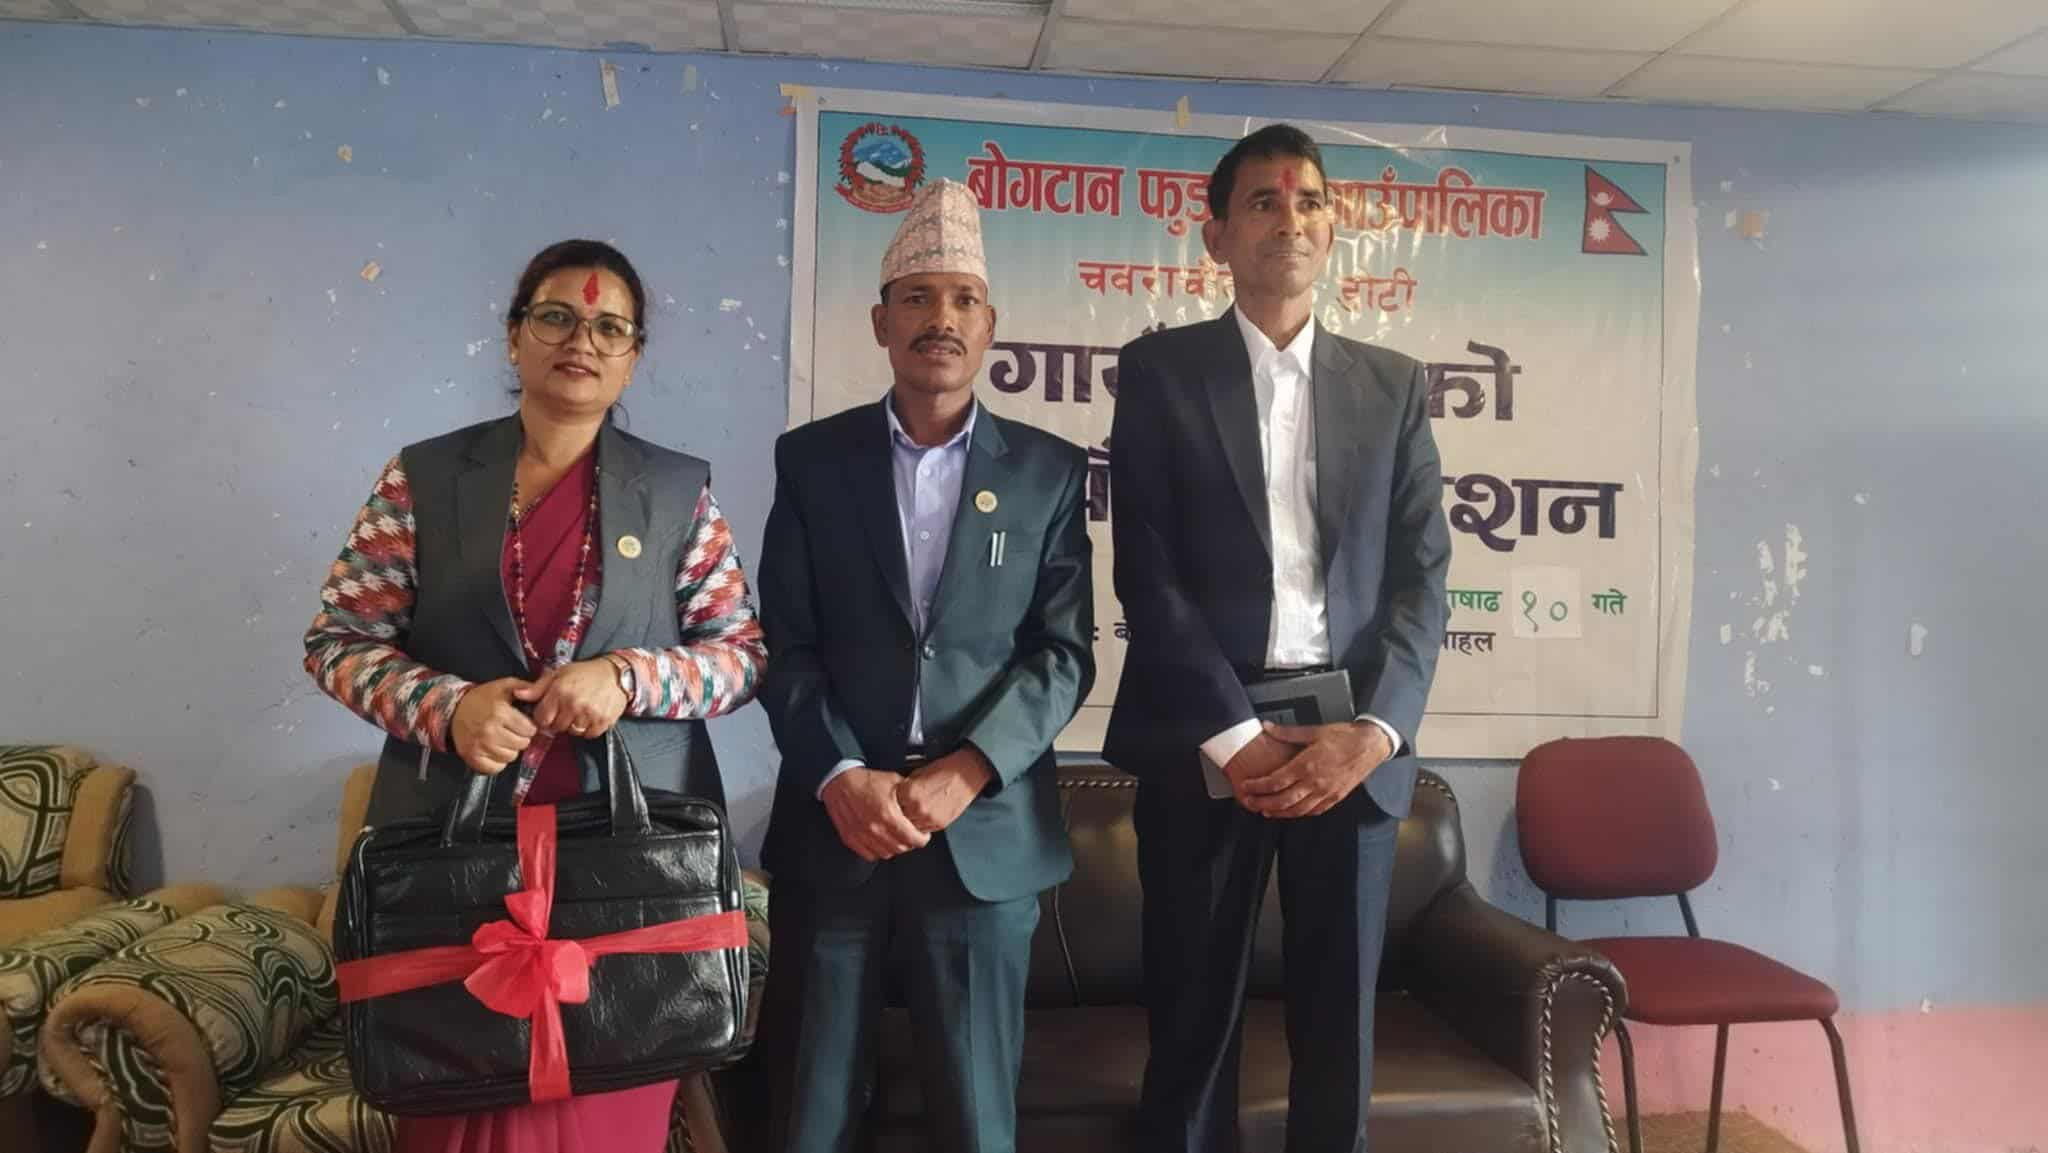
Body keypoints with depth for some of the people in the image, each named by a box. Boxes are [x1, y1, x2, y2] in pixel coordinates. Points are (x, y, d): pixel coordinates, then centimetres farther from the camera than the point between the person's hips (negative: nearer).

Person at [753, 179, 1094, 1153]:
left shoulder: (1049, 470, 5)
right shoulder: (810, 459, 6)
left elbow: (1065, 652, -1)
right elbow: (784, 644, 1)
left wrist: (965, 772, -13)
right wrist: (842, 778, -12)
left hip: (985, 833, 0)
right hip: (830, 826, 1)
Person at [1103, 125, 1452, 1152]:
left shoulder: (1394, 386, 12)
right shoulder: (1158, 370, 4)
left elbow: (1420, 575, 4)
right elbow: (1148, 573, -5)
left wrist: (1373, 729, -10)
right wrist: (1234, 734, -12)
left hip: (1352, 738, 2)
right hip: (1205, 738, -2)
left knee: (1341, 1019, 10)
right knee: (1194, 1016, 7)